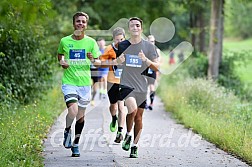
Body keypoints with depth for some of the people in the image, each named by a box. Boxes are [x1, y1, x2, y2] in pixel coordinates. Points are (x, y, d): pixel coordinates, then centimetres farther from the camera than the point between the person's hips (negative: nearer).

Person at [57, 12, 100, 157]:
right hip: (69, 82, -2)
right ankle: (67, 131, 10)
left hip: (85, 82, 2)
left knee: (81, 115, 8)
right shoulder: (65, 41, 1)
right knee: (73, 111, -21)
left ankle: (76, 144, 24)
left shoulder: (91, 42, 2)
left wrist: (93, 60, -18)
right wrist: (62, 62, -2)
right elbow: (60, 55, 20)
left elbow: (98, 62, 5)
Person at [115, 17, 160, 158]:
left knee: (138, 116, 6)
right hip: (127, 84, -1)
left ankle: (134, 146, 20)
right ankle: (128, 135, -1)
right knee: (132, 109, -25)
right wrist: (119, 60, -3)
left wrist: (146, 60, -18)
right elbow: (117, 62, 20)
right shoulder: (122, 45, 5)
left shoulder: (148, 46, 1)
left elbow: (157, 67, -1)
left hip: (142, 87, 1)